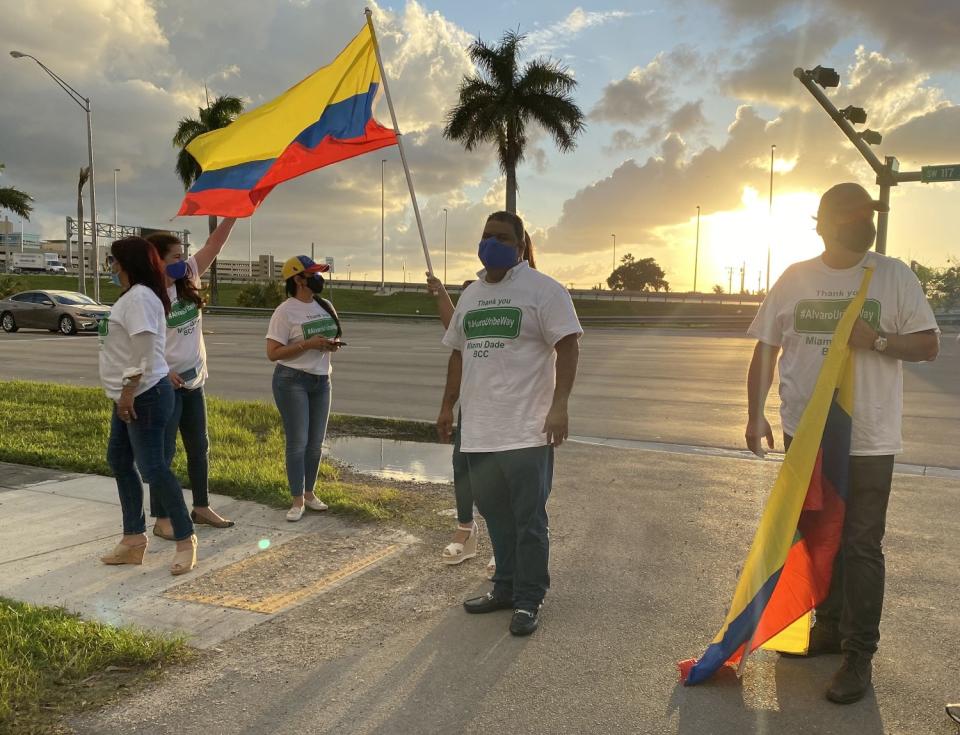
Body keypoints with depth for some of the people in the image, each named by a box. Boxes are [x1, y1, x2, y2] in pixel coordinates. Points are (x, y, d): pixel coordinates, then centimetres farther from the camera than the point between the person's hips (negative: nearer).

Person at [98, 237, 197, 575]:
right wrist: (125, 393, 19)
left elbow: (144, 350, -24)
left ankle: (185, 541, 1)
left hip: (145, 395, -11)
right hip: (131, 395, 11)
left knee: (152, 467, -8)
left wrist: (129, 391, -23)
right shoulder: (131, 296, 16)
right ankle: (134, 539, 22)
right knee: (119, 461, 14)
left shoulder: (139, 297, -16)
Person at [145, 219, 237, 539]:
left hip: (194, 381, 7)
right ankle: (162, 519, 11)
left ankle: (201, 507, 29)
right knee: (164, 451, 1)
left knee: (199, 447, 15)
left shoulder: (187, 280, 2)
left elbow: (214, 245, 0)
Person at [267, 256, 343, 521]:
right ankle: (297, 501, 5)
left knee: (316, 442, 11)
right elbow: (272, 353, -14)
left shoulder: (325, 306, 8)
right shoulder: (285, 311, -11)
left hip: (321, 380, 6)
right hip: (292, 380, -6)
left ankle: (309, 492, 25)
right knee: (297, 442, -4)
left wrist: (333, 345, -3)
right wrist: (308, 344, -22)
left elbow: (332, 337, 21)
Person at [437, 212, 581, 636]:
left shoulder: (543, 290, -6)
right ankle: (506, 587, 31)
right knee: (495, 514, 15)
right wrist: (447, 406, 18)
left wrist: (559, 406, -21)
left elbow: (568, 346, -12)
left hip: (527, 431, -7)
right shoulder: (471, 294, 16)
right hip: (478, 430, 7)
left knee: (529, 519, 2)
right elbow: (458, 352, 20)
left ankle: (529, 600, 15)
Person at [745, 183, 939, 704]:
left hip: (868, 440, -2)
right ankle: (829, 627, 33)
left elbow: (928, 346, 0)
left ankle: (859, 655, 14)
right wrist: (755, 413, -2)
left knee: (861, 546, 2)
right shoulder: (795, 278, 3)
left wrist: (876, 339, -19)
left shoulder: (893, 275, -1)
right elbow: (765, 349, 5)